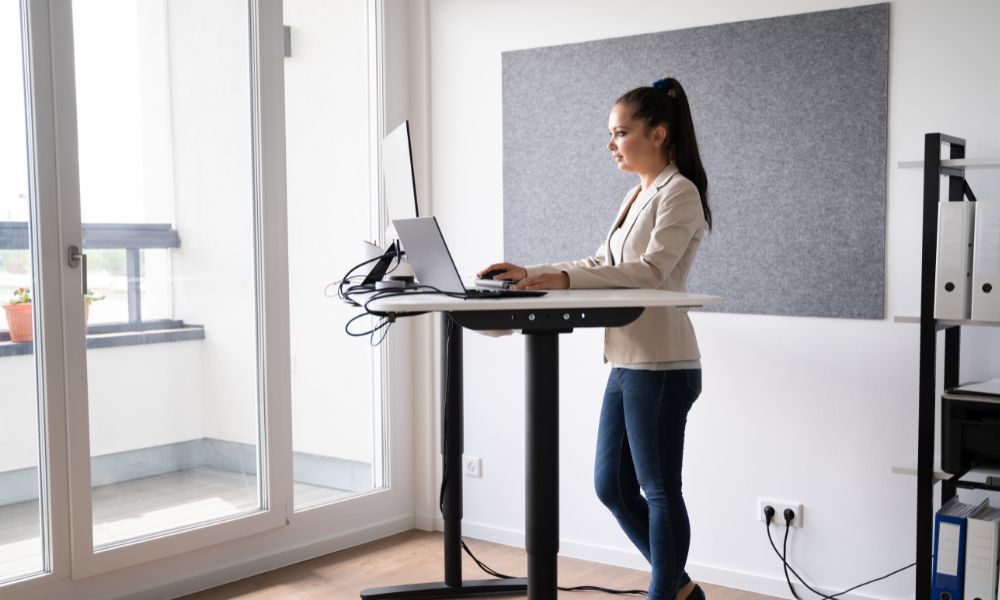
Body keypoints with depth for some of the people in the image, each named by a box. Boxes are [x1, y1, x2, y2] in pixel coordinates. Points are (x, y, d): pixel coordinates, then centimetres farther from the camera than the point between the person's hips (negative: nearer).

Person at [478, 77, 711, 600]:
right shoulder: (638, 195, 19)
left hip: (661, 365, -9)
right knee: (612, 486, 14)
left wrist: (564, 278, -31)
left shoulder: (679, 192, -9)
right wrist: (534, 274, 9)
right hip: (627, 362, 10)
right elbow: (602, 266, 20)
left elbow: (652, 270, -22)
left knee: (659, 491, 1)